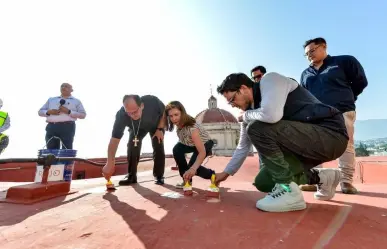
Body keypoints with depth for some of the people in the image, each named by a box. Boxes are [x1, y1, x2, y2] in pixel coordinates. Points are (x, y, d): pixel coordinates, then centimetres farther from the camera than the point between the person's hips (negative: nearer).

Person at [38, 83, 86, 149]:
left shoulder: (76, 101, 15)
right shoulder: (51, 100, 25)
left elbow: (83, 115, 4)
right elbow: (40, 112, 22)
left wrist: (69, 112, -8)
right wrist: (48, 112, 0)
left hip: (67, 127, -3)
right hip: (51, 127, 4)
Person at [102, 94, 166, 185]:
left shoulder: (152, 101, -42)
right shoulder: (121, 115, -39)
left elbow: (165, 112, -19)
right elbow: (115, 139, -40)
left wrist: (160, 129, -24)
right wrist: (110, 163, -47)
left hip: (156, 125, -1)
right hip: (136, 128, 1)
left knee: (158, 148, -14)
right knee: (132, 146, -17)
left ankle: (159, 176, 2)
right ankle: (131, 176, 0)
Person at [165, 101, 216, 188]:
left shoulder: (192, 127, -40)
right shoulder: (178, 123, -22)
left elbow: (202, 152, -46)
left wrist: (193, 168, -59)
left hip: (205, 144, -6)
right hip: (190, 143, 6)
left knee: (192, 167, -23)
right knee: (177, 150, -22)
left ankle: (212, 175, 7)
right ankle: (187, 179, -4)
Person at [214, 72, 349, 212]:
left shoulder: (269, 80, -13)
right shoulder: (252, 111, 9)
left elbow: (272, 115, -34)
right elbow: (243, 146, 18)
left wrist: (246, 116, -12)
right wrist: (226, 172, 19)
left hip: (331, 135, -9)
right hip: (307, 144, 9)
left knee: (257, 129, -26)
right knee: (262, 183, 7)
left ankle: (288, 190, -14)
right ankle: (321, 177, 21)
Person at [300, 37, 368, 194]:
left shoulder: (344, 61, 5)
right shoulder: (306, 74, 18)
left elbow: (360, 81, 8)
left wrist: (346, 98, 8)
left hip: (342, 112, -3)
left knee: (346, 147, -3)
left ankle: (346, 181, 4)